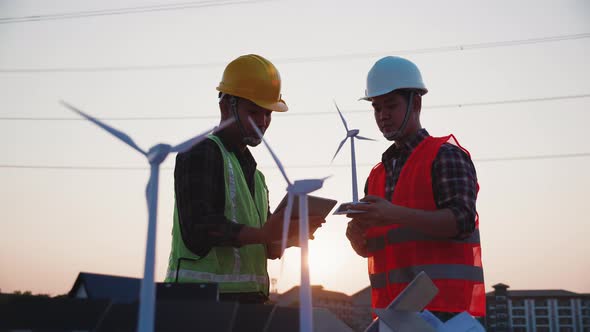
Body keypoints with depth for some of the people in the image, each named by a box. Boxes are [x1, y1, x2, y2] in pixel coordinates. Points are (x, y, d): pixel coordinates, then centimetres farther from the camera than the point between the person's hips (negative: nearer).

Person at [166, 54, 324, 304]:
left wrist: (289, 235, -3)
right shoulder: (201, 153, -5)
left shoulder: (252, 170, 22)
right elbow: (198, 228, -19)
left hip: (248, 297, 8)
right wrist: (262, 234, -29)